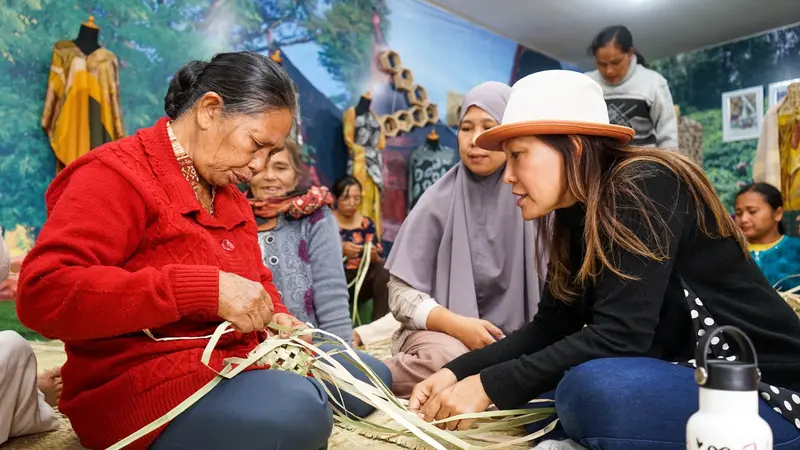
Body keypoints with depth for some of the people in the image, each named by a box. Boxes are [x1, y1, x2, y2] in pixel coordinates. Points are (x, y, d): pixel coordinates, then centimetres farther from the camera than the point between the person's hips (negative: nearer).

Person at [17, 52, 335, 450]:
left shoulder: (230, 194, 14)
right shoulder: (116, 176, -13)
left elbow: (257, 278, 23)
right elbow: (43, 293, -27)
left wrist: (274, 318, -2)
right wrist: (204, 288, -33)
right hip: (139, 389, -9)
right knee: (299, 412, -33)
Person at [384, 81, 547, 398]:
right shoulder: (438, 201, -4)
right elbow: (402, 292, -6)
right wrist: (456, 325, -20)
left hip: (514, 339, 3)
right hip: (444, 333, -3)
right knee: (446, 359, -36)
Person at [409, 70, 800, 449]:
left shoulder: (645, 189, -20)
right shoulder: (576, 215, 6)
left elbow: (618, 337, -28)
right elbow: (550, 327, 3)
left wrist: (491, 386, -24)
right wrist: (458, 372, -8)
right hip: (683, 379, 8)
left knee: (593, 386, -32)